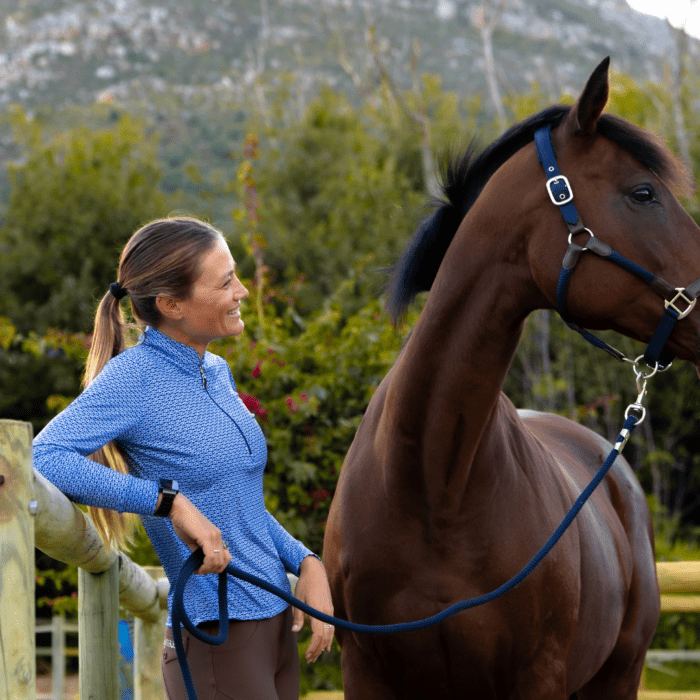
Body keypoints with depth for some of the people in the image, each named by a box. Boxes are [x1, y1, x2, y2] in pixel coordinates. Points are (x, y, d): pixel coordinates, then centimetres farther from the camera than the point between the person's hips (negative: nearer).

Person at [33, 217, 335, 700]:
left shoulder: (217, 373, 11)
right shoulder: (135, 376, -12)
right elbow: (42, 458, -27)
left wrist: (307, 563, 6)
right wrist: (169, 500, -29)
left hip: (278, 625, 8)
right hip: (218, 646, -8)